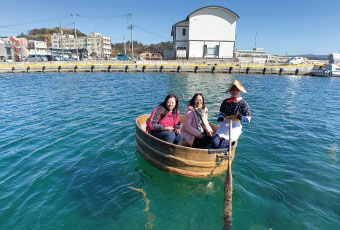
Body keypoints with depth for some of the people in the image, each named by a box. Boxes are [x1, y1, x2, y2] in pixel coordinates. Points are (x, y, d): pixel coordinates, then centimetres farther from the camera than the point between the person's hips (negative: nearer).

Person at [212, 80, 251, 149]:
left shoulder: (243, 104, 0)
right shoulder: (225, 102, 10)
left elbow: (248, 118, 1)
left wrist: (241, 117, -19)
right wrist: (221, 117, -7)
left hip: (235, 128, -3)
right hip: (223, 126, 3)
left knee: (222, 146, -15)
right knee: (215, 142, -18)